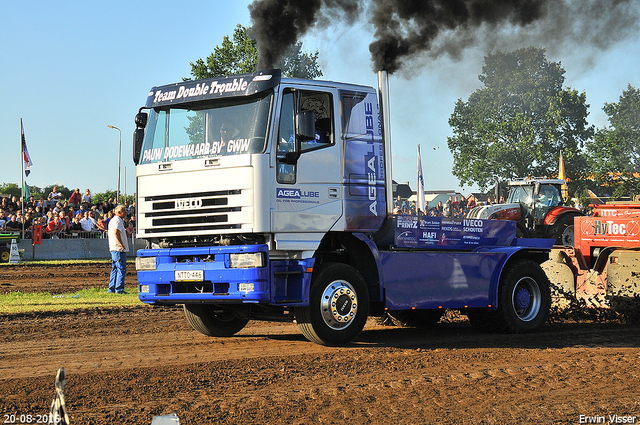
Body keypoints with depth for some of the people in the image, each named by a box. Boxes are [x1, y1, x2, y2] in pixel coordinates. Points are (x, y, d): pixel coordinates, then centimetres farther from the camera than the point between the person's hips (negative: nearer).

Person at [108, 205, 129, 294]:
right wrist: (122, 244, -23)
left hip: (114, 248, 10)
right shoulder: (118, 220, -13)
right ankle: (119, 289, -10)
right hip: (119, 249, -10)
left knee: (115, 269, 13)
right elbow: (116, 232, -28)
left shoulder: (112, 220, 20)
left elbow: (109, 233, 31)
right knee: (121, 269, -8)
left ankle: (111, 289, 15)